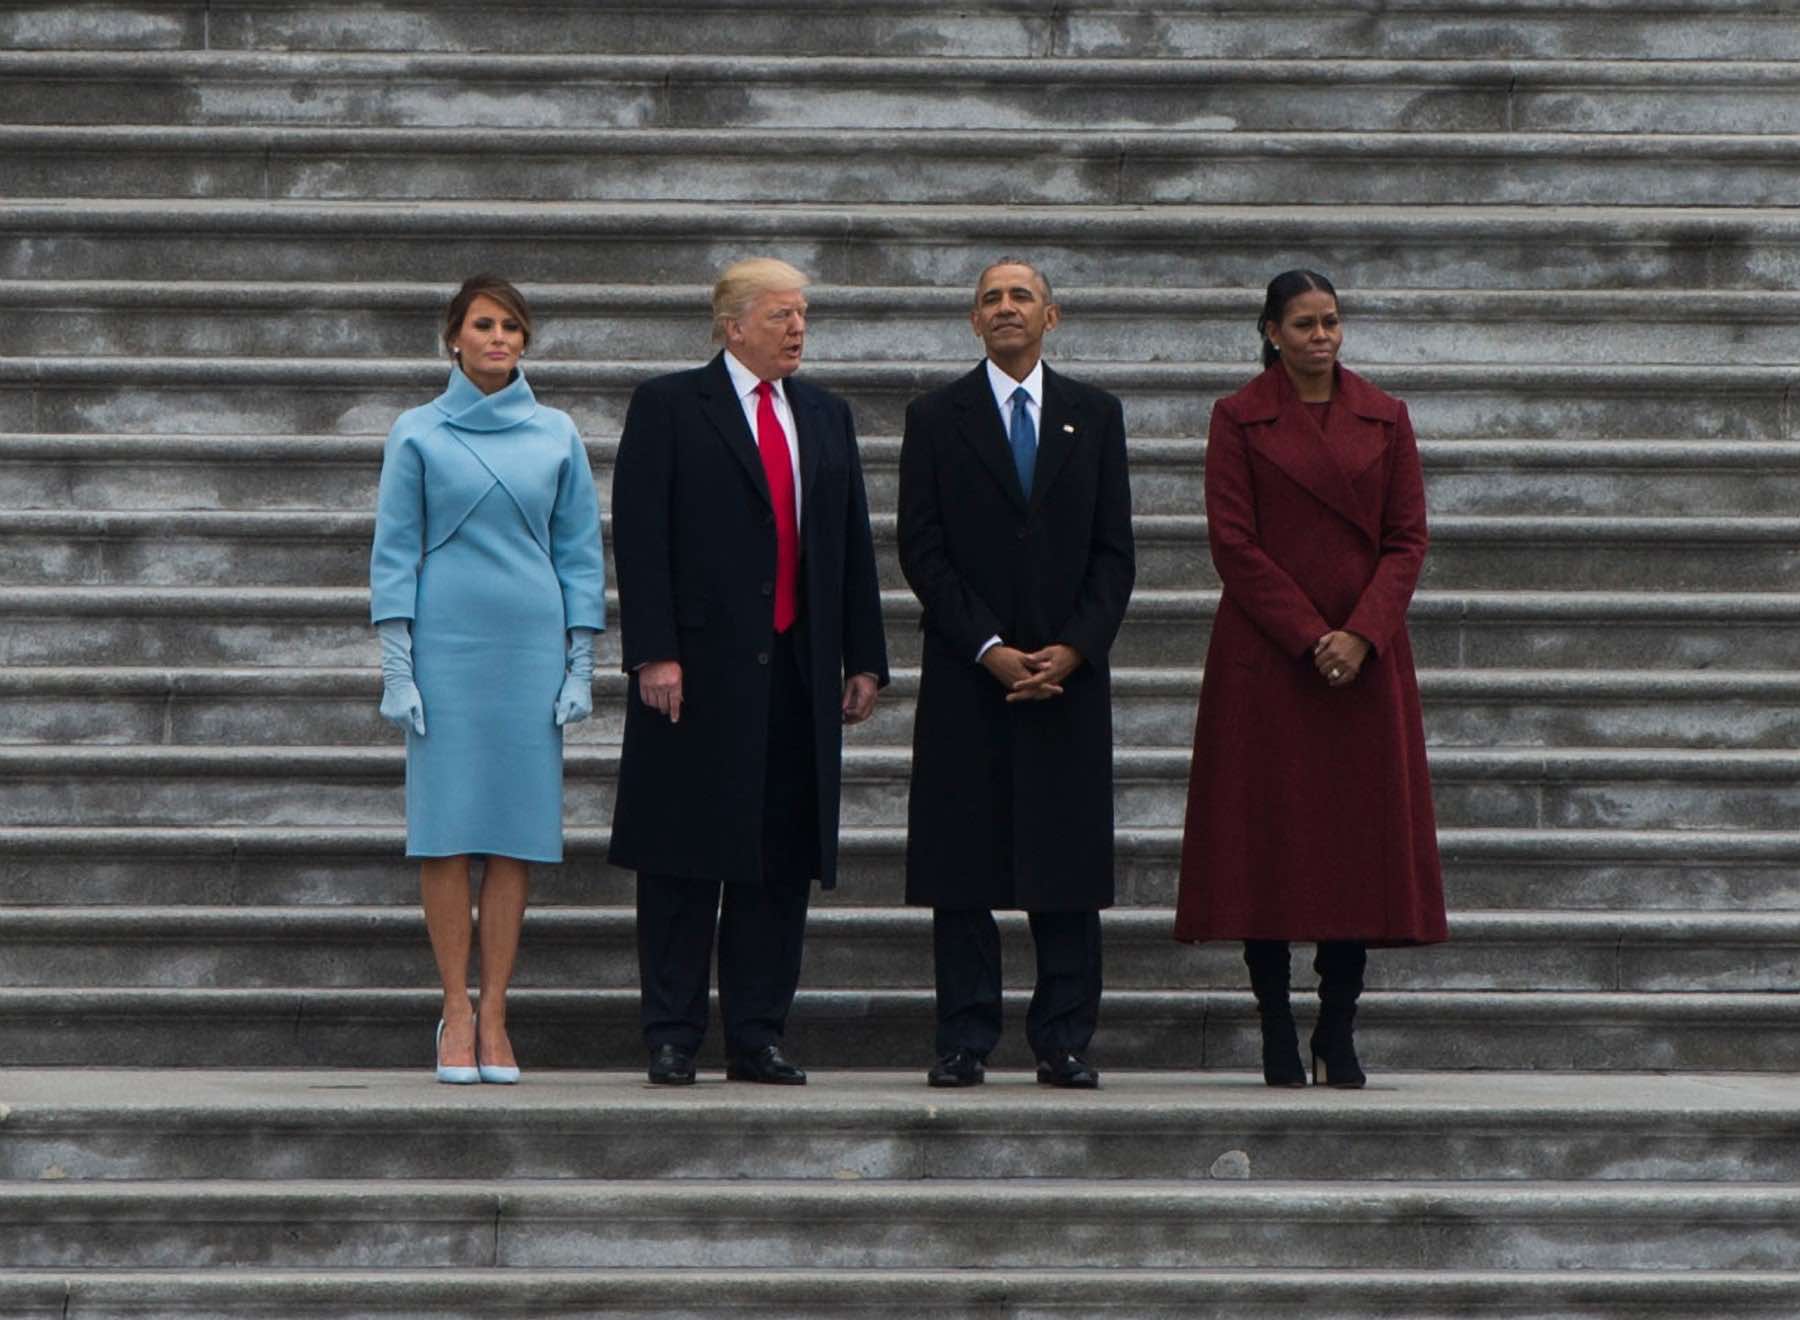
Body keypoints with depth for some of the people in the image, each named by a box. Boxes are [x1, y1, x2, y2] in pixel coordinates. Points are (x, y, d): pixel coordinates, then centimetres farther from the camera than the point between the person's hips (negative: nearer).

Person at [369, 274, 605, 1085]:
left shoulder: (556, 435, 9)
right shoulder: (418, 433, 4)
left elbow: (580, 553, 11)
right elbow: (394, 552, 3)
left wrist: (581, 667, 4)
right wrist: (396, 667, -4)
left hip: (531, 648, 2)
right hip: (446, 644, -1)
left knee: (517, 832, 0)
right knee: (445, 831, -4)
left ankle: (494, 1017, 4)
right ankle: (456, 1010, 3)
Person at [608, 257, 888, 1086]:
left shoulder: (826, 416, 16)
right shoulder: (669, 406, -1)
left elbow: (854, 542, 16)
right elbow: (639, 536, -7)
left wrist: (865, 660, 10)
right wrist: (654, 653, -15)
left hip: (798, 672, 5)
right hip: (701, 670, -5)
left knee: (783, 861, 5)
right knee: (684, 861, -1)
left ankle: (756, 1038, 10)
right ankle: (672, 1039, 4)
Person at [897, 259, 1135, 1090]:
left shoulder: (1094, 416, 11)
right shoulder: (937, 419, 6)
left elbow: (1115, 549, 7)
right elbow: (921, 548, 0)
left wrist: (1075, 648, -7)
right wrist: (987, 648, -10)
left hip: (1069, 673, 1)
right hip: (965, 677, -1)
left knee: (1067, 865, 0)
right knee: (963, 867, -2)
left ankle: (1064, 1042, 4)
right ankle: (964, 1041, 3)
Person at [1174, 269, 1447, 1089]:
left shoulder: (1383, 419, 8)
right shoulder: (1239, 419, 1)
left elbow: (1408, 538, 4)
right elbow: (1233, 542, -4)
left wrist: (1362, 634, -10)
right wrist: (1308, 638, -12)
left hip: (1365, 655, 2)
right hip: (1264, 654, -2)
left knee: (1361, 834, 0)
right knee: (1267, 834, -2)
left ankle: (1339, 1034, 7)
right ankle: (1278, 1040, 3)